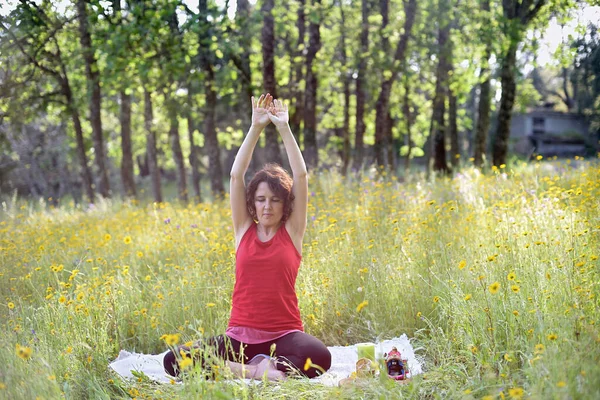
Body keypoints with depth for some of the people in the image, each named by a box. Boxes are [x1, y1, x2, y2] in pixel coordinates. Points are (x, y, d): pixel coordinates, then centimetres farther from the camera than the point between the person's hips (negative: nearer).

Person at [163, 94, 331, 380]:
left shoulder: (292, 232, 4)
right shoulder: (244, 230, 8)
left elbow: (301, 176, -5)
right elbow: (236, 175, 0)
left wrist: (284, 128, -5)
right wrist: (256, 127, -4)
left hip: (284, 335, -2)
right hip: (240, 335, 2)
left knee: (320, 357, -37)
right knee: (174, 360, -22)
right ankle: (255, 371, -18)